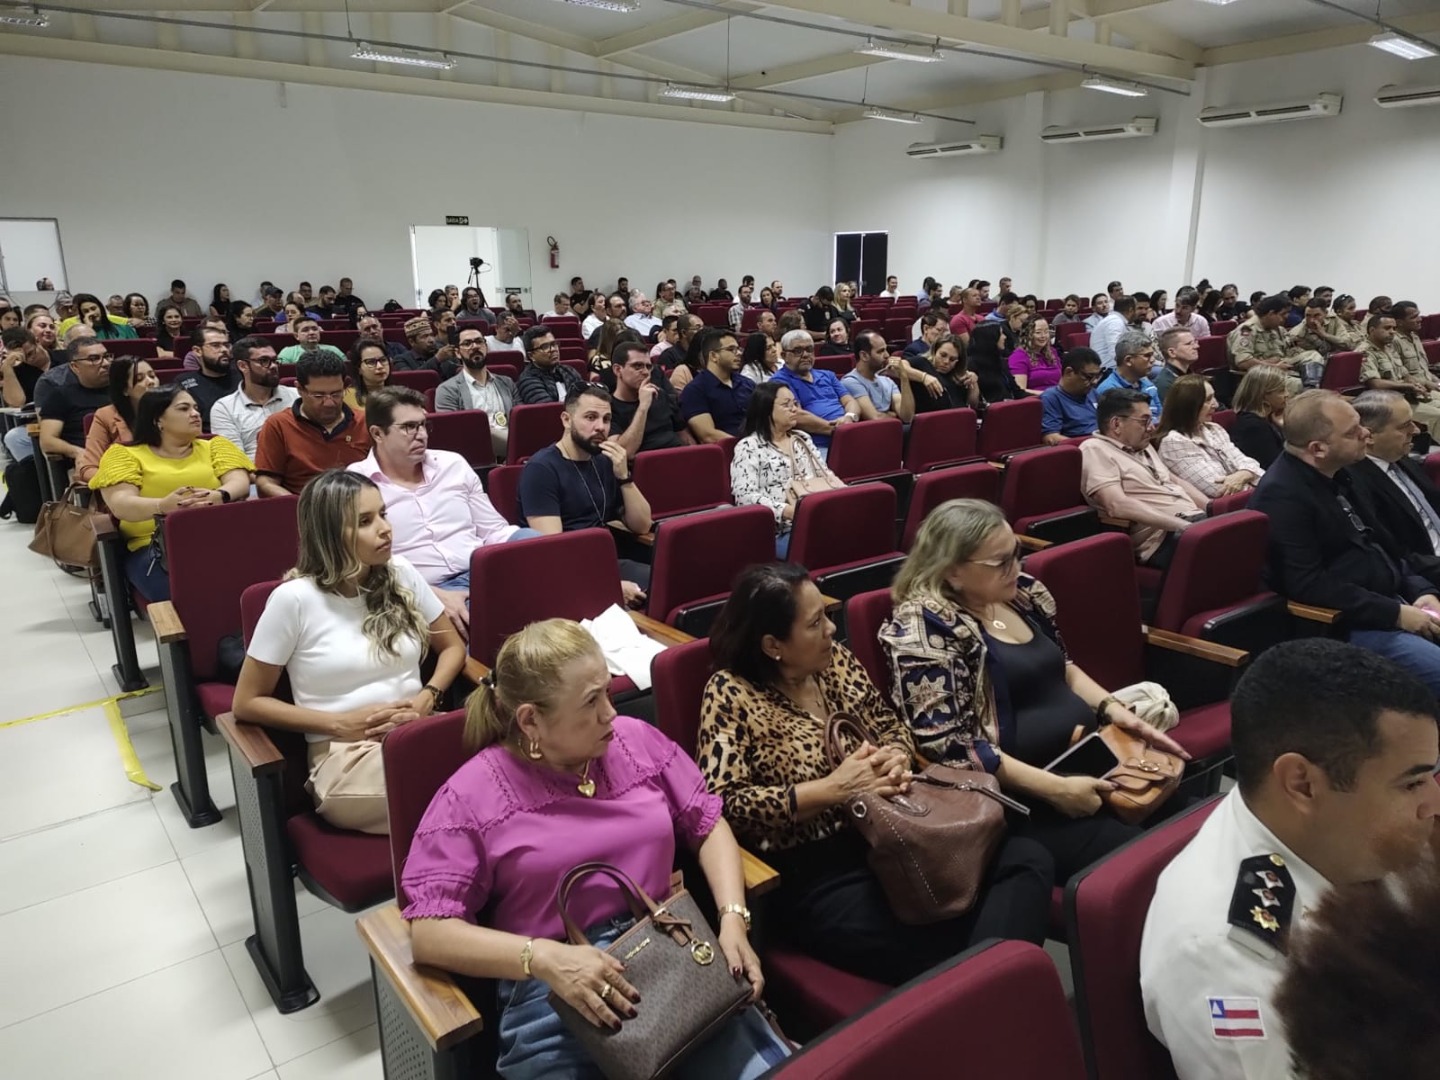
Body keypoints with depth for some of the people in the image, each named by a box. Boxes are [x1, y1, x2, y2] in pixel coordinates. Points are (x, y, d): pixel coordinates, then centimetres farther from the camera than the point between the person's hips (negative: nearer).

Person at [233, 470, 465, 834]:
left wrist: (428, 698, -4)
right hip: (345, 757, -4)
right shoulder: (294, 599, -6)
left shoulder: (401, 574, 6)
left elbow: (452, 647, 17)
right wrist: (342, 724, -10)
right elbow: (247, 702, 0)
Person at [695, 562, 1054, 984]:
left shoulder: (835, 659, 7)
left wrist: (896, 759, -8)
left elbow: (891, 726, 17)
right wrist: (832, 788, -22)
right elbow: (720, 803, -19)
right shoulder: (731, 694, -11)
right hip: (817, 875, -7)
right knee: (951, 961, -24)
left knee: (1029, 859, -11)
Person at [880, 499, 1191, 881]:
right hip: (1022, 797, -8)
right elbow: (947, 745, -21)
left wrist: (1116, 711, 4)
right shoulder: (924, 627, -16)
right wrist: (1054, 788, -22)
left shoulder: (1021, 592, 7)